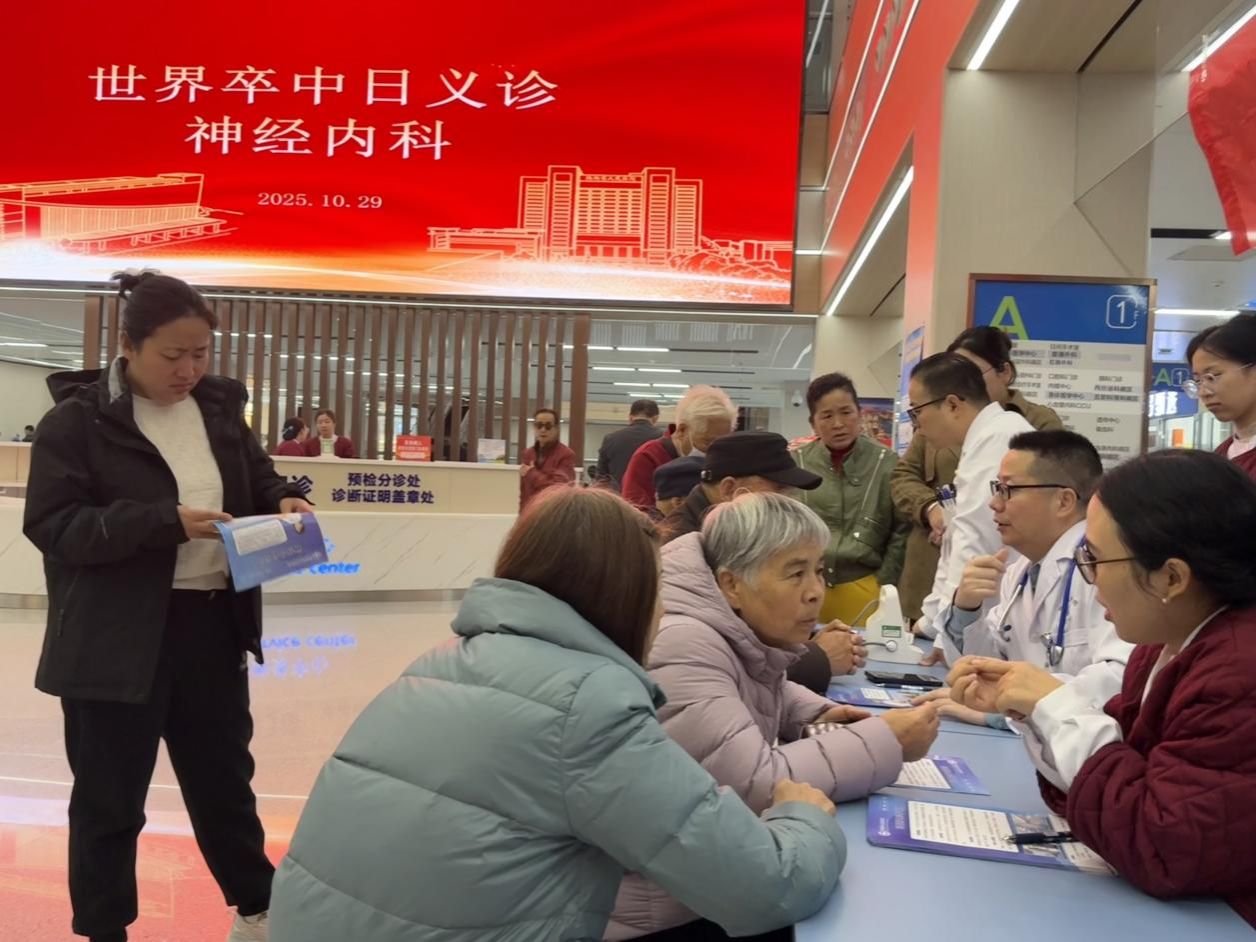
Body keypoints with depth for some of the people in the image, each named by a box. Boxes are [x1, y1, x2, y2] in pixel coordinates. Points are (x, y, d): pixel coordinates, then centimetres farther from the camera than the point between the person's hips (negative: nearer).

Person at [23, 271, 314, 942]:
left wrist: (285, 502, -8)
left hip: (212, 625, 5)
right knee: (110, 798, 11)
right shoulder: (77, 418, -9)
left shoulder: (218, 407, 5)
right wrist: (166, 520, -25)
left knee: (224, 778, 19)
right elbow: (54, 526, -14)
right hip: (116, 640, -4)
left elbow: (258, 479, 15)